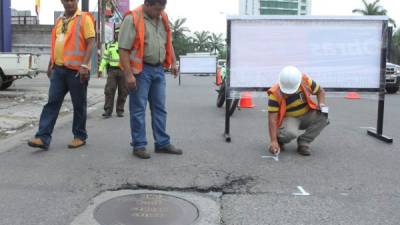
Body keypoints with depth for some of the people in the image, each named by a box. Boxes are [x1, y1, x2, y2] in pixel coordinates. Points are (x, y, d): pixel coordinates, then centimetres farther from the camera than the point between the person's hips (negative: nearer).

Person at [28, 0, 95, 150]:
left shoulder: (84, 18, -5)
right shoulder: (59, 21, 16)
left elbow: (91, 43, -13)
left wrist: (84, 65, -22)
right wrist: (51, 65, 21)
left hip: (76, 70, -6)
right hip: (58, 69, 6)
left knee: (78, 105, 5)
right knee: (52, 103, 2)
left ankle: (80, 136, 18)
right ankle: (43, 138, 2)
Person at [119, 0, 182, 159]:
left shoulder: (163, 18, 9)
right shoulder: (132, 19, -12)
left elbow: (168, 42, 22)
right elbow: (123, 49, -15)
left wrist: (172, 63, 17)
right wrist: (129, 74, -20)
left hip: (158, 69, 7)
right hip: (140, 70, -7)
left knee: (159, 108, 11)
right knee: (138, 109, 1)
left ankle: (162, 143, 20)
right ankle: (139, 145, 10)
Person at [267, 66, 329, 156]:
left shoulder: (305, 81, -16)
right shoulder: (275, 93, -25)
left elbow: (320, 91, 4)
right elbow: (272, 118, -26)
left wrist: (321, 104, -16)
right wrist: (273, 141, -33)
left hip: (306, 115, 4)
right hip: (289, 118, -4)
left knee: (323, 116, -25)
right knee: (290, 132, -37)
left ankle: (303, 142, -11)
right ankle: (279, 140, 1)